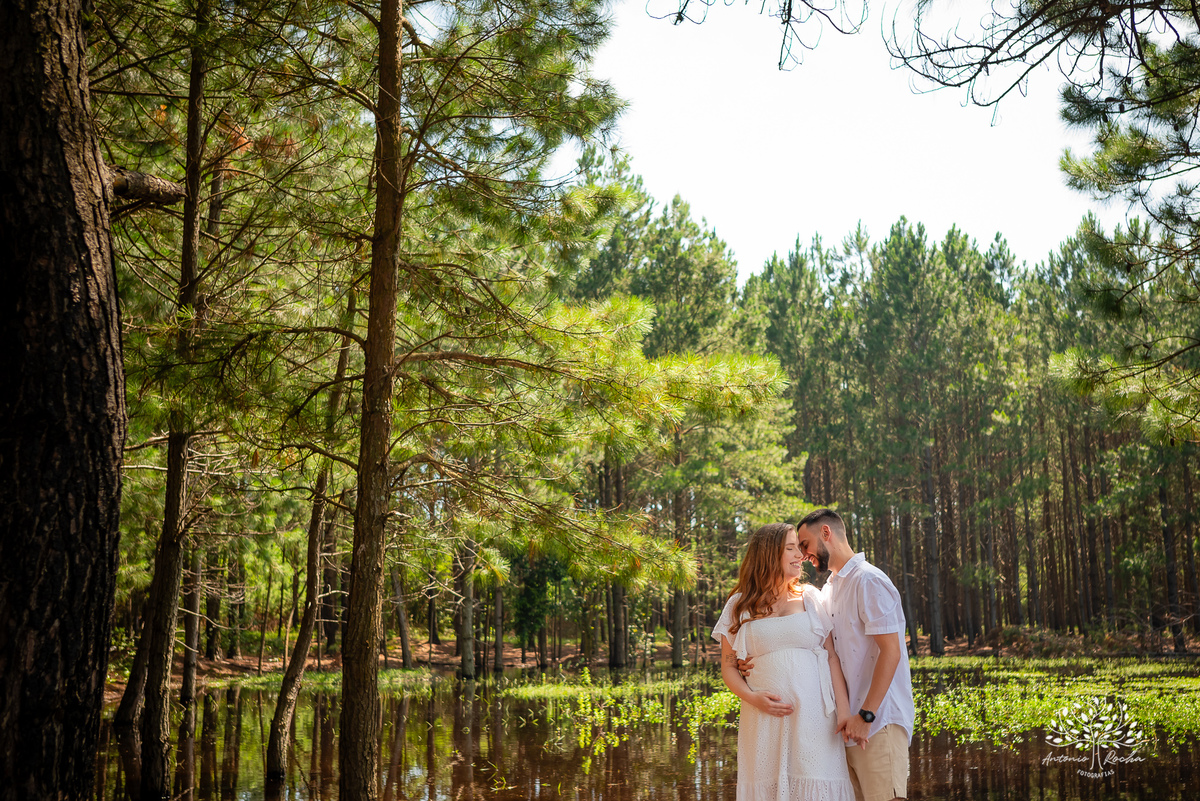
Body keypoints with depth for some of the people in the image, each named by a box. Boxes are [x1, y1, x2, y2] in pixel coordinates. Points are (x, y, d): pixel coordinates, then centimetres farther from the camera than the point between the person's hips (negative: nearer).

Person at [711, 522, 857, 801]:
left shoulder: (809, 598, 11)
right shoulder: (741, 605, 8)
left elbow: (832, 656, 6)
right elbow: (728, 666, 8)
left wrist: (844, 710, -4)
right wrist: (753, 698, -9)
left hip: (813, 715, 0)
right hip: (765, 718, 0)